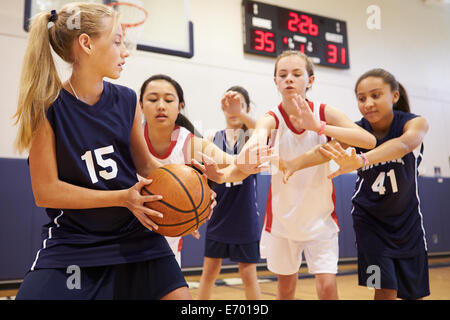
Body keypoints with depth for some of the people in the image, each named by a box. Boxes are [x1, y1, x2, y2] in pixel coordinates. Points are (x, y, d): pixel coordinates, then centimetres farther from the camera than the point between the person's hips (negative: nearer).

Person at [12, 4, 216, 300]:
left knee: (178, 294, -1)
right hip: (72, 240, -3)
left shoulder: (126, 101, 0)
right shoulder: (46, 108, -11)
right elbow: (45, 191, -13)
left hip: (135, 232, 4)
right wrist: (123, 197, -21)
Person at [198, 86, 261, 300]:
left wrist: (240, 114, -46)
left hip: (245, 216, -2)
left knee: (248, 273, 6)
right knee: (209, 271, 11)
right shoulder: (213, 138, 4)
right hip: (218, 216, 3)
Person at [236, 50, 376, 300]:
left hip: (320, 215, 0)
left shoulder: (324, 113, -10)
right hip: (283, 216, 0)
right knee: (286, 288, 12)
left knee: (327, 286, -7)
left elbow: (369, 140, -24)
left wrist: (318, 126, -36)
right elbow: (259, 134, -39)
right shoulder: (272, 118, -14)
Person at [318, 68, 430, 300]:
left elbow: (404, 144, -43)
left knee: (414, 293, 13)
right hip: (369, 218, -1)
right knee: (386, 290, -11)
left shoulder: (415, 123, -19)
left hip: (407, 220, 1)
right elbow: (326, 151, -32)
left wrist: (362, 160, -62)